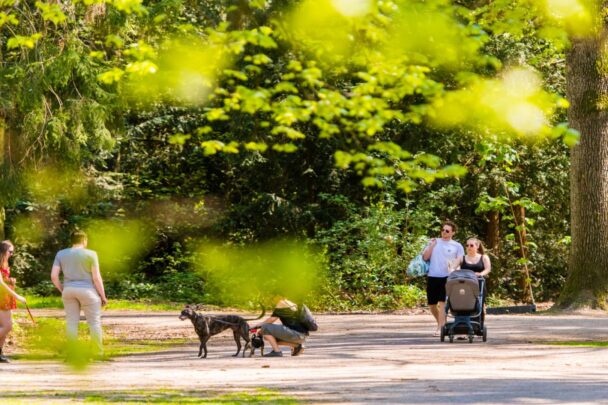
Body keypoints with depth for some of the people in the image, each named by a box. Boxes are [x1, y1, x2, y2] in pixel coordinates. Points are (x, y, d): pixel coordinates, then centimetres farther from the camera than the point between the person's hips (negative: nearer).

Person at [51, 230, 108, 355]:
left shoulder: (61, 254, 4)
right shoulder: (90, 254, -6)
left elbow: (54, 276, -2)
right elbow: (96, 277, -9)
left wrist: (62, 290, 11)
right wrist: (103, 296, -1)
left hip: (68, 290, 3)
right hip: (87, 290, -3)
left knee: (71, 322, 7)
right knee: (94, 321, 4)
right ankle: (99, 351, 5)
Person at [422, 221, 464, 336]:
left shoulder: (457, 246, 8)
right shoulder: (433, 242, 13)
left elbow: (460, 259, 1)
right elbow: (425, 257, 7)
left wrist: (452, 266, -18)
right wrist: (431, 246, -5)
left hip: (447, 277, -3)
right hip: (432, 276, 3)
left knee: (442, 303, -13)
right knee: (432, 304, 7)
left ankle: (440, 328, -13)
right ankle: (441, 324, 26)